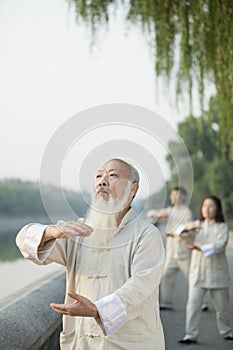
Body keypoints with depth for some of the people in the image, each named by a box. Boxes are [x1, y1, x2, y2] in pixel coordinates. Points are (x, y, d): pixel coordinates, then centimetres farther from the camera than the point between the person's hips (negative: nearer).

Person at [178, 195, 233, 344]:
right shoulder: (198, 224, 8)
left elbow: (220, 245, -18)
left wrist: (200, 247, -32)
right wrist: (188, 228, -25)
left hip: (217, 272, -2)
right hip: (198, 272, 2)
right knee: (193, 304, -7)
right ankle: (191, 335, -3)